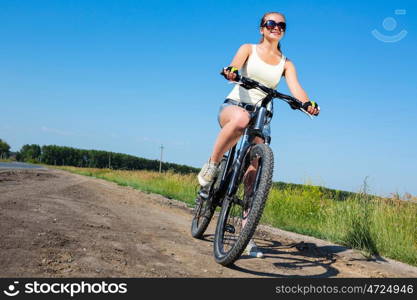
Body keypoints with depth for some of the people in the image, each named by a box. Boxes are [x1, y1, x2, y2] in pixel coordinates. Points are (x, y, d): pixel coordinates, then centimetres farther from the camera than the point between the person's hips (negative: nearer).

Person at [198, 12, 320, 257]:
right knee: (241, 118, -42)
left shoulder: (286, 64, 14)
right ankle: (212, 166, -22)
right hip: (233, 106, -3)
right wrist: (231, 72, -38)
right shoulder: (249, 49, 9)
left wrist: (308, 103, -27)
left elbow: (295, 87, -4)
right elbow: (235, 66, -12)